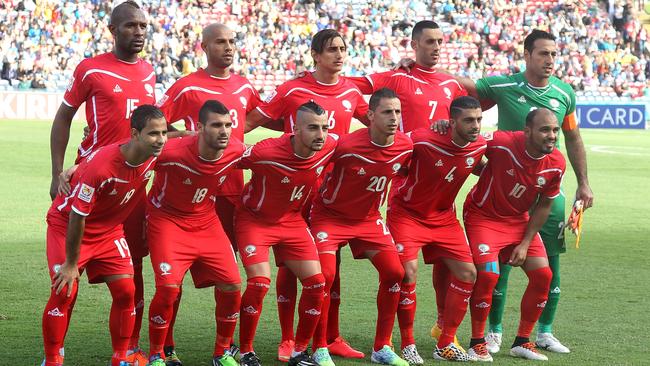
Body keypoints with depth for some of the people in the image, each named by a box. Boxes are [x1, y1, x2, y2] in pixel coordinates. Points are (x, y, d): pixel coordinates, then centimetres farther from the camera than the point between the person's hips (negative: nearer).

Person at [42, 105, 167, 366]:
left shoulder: (154, 155, -17)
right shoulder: (99, 166, -36)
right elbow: (77, 217, -26)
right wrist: (71, 264, -17)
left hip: (109, 228, 6)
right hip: (67, 224, -6)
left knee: (125, 290, -4)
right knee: (64, 291, -13)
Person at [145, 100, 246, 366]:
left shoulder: (236, 150, -15)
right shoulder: (171, 152, -29)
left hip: (206, 222, 5)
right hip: (167, 221, -5)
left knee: (231, 285, -5)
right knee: (169, 287, -20)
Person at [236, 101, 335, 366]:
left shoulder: (329, 147, -15)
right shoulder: (266, 152, -30)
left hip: (292, 220, 5)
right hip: (254, 218, -5)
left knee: (316, 282, -3)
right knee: (259, 282, -20)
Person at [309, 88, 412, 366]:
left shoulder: (406, 147, -13)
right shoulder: (347, 145, -28)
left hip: (369, 219, 5)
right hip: (330, 215, -5)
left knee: (394, 272, -5)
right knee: (325, 275, -17)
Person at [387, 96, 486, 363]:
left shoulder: (480, 145, -10)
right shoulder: (421, 140, -28)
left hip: (444, 217, 6)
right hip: (407, 213, -5)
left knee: (467, 273, -2)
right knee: (408, 272, -21)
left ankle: (445, 345, 10)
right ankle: (407, 345, -4)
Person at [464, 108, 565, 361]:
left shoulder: (556, 164, -13)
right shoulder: (502, 143, -30)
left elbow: (544, 205, 0)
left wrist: (525, 243, -4)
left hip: (519, 220, 5)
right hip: (483, 215, -5)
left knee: (543, 275, -4)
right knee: (488, 275, -21)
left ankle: (522, 342, 13)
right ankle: (477, 343, -2)